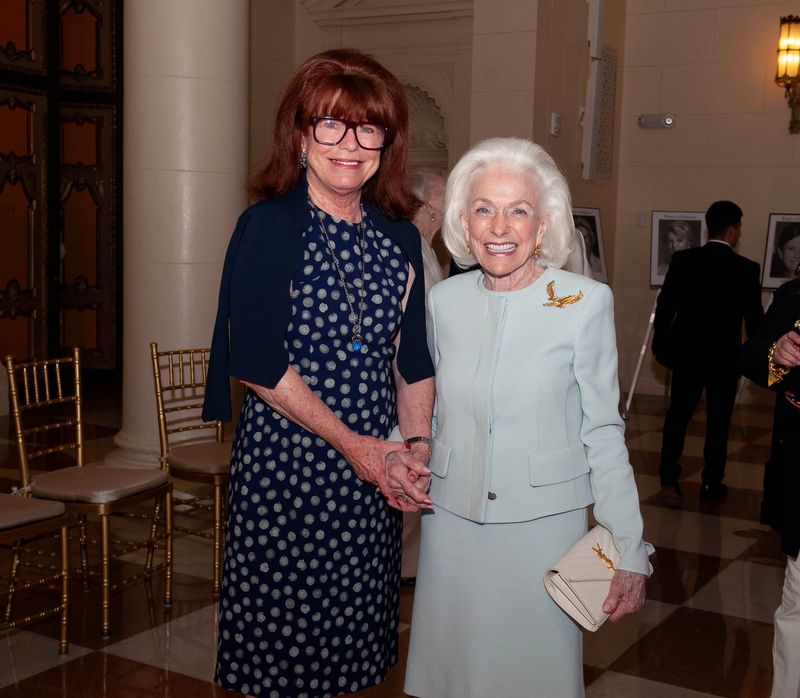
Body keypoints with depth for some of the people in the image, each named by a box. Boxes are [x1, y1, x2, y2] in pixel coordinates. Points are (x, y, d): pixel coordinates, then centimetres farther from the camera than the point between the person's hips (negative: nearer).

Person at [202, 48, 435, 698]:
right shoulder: (269, 226, -9)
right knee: (279, 633, 6)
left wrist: (417, 445, -3)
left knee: (354, 631, 14)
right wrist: (350, 442, -14)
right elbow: (257, 362, -14)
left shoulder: (400, 238, 7)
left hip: (371, 473, 5)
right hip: (284, 462, -5)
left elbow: (413, 359, 12)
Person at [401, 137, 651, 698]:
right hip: (452, 521, 3)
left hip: (544, 525, -3)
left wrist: (630, 555, -8)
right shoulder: (444, 299, 1)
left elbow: (603, 435, -6)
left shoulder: (586, 302, -9)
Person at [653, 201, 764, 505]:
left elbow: (664, 306, -3)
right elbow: (754, 319, -5)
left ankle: (669, 479, 1)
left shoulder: (682, 260, -6)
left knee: (678, 415, 11)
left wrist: (661, 345, 10)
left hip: (687, 353, 2)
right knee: (718, 421, 12)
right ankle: (712, 483, 18)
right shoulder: (746, 269, -10)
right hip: (725, 357, -1)